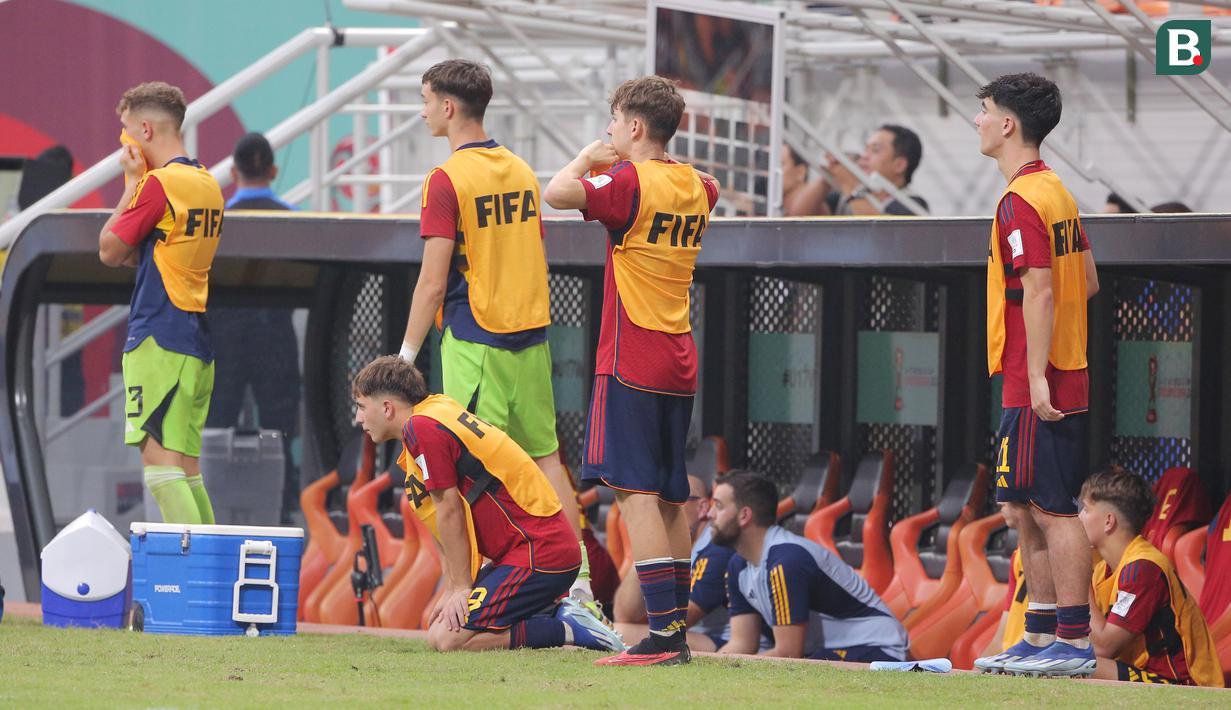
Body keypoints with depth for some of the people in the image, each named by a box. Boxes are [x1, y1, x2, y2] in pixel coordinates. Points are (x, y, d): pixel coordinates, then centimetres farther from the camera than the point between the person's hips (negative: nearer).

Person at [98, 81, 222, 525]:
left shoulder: (158, 183, -12)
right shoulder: (208, 184, 15)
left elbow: (109, 251, -3)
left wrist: (132, 182, 1)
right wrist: (134, 255, 9)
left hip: (159, 340, -9)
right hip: (198, 344, 9)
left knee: (160, 463, -13)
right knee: (187, 468, 11)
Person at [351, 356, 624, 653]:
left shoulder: (421, 428, -14)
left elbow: (449, 511, -14)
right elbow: (448, 519, 17)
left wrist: (461, 587, -9)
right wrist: (451, 591, 12)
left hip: (539, 555, -10)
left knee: (446, 639, -15)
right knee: (440, 625, 10)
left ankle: (569, 631, -11)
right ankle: (557, 614, 9)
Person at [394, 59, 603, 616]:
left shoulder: (446, 179, -12)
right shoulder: (521, 171, 10)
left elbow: (434, 281, -14)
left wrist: (406, 355, -8)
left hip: (475, 342, -7)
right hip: (531, 338, 7)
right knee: (545, 456, 11)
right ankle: (579, 584, 9)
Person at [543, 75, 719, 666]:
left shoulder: (631, 182, -13)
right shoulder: (696, 187, 11)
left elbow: (557, 193, -24)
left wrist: (587, 158, -3)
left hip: (631, 361, -8)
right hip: (680, 362, 8)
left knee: (635, 491, -11)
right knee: (668, 497, 12)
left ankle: (664, 633, -19)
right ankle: (678, 630, 14)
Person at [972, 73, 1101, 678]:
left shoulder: (1022, 200, -15)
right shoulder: (1056, 190, 15)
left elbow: (1039, 290, -20)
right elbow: (1087, 282, 19)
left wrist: (1037, 376, -21)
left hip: (1038, 387, -10)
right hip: (1058, 381, 10)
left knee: (1052, 510, -8)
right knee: (1025, 510, 14)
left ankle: (1073, 644, -8)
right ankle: (1041, 639, 19)